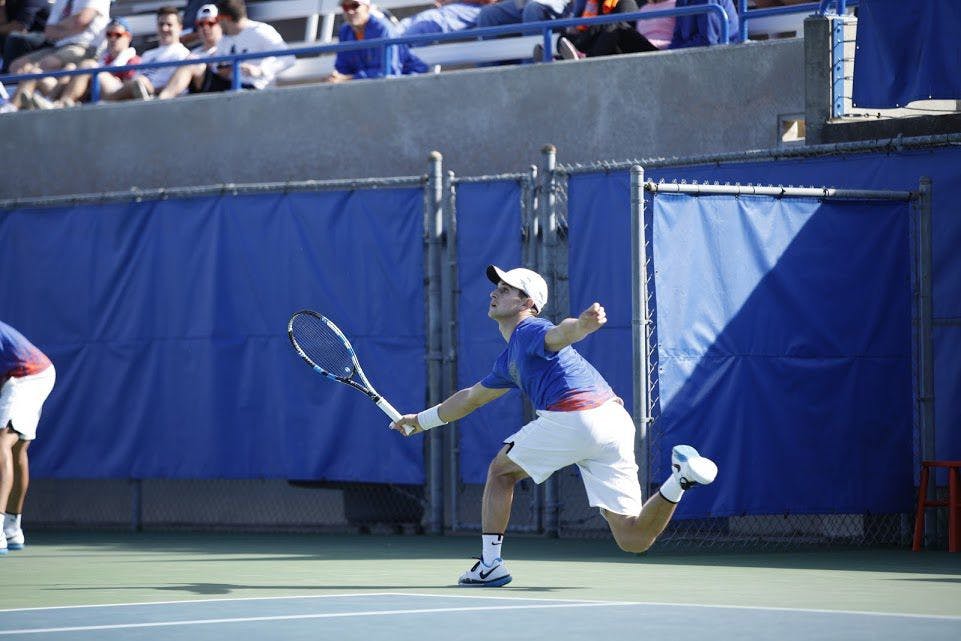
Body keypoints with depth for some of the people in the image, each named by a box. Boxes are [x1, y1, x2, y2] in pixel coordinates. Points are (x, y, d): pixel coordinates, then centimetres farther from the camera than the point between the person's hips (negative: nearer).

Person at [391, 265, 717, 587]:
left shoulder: (529, 331, 4)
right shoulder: (510, 360, 33)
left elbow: (559, 333, -22)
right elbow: (471, 397, 49)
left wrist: (584, 323, -45)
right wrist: (421, 419, 59)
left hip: (571, 416, -8)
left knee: (501, 471, 19)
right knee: (634, 539, 2)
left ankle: (490, 564, 16)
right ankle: (680, 476, -18)